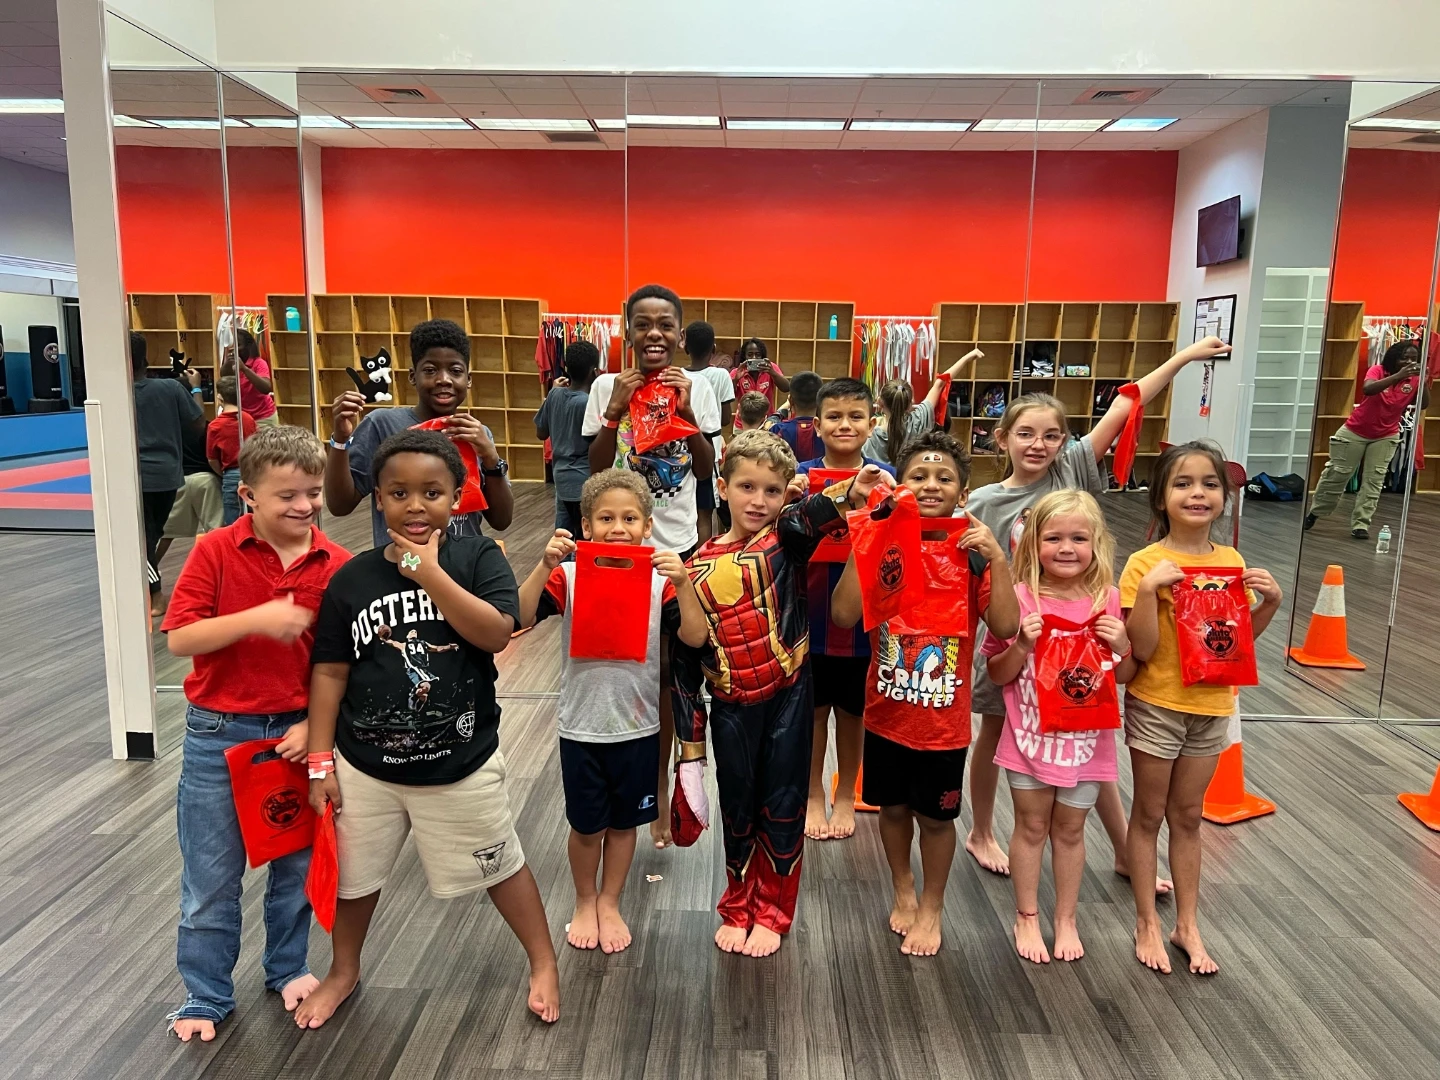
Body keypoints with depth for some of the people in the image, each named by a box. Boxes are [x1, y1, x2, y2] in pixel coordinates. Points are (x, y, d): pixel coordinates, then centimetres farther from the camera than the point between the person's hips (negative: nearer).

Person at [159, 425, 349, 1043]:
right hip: (219, 736, -1)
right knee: (210, 879, 12)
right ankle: (206, 994, 32)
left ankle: (287, 968, 40)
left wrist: (316, 724, -10)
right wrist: (257, 618, -28)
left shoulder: (337, 565, -6)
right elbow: (179, 638, -16)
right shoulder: (216, 551, -11)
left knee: (296, 864, 17)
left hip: (298, 733, 2)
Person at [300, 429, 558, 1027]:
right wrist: (320, 761, 0)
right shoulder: (353, 578, -5)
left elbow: (496, 633, -25)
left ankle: (543, 962, 38)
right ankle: (344, 971, 48)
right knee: (353, 873, 21)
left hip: (462, 763, -2)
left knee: (499, 865, 14)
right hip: (364, 763, 3)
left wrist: (429, 574, -26)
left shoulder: (478, 558, -10)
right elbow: (330, 673, 0)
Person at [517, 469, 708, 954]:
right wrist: (545, 565, -30)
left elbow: (695, 637, -15)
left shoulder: (659, 578, -7)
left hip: (638, 726, 1)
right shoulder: (569, 575, -10)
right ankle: (584, 902, 41)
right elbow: (520, 619, -21)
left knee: (623, 822, 18)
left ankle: (610, 904, 41)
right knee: (586, 825, 15)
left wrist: (684, 582, -27)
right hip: (581, 725, -1)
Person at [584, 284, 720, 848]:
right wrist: (615, 413, -18)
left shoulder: (696, 387, -2)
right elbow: (595, 470, -5)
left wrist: (686, 412, -16)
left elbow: (706, 470, -4)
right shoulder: (607, 387, -3)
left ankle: (659, 780, 28)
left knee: (666, 673, 10)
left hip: (677, 544, 0)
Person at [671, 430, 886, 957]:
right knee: (738, 811, 15)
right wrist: (690, 740, 3)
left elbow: (809, 516, -36)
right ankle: (737, 908, 38)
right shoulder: (699, 567, -5)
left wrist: (846, 495, -59)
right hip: (731, 708, 2)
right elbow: (684, 659, 1)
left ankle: (771, 911, 33)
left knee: (782, 809, 11)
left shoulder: (786, 539, -9)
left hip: (787, 700, -1)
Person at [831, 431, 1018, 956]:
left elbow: (1006, 626, -17)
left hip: (944, 716, -1)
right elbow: (843, 615, -17)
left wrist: (997, 560, -26)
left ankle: (932, 905, 37)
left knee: (936, 815, 13)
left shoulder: (972, 552, -7)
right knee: (893, 806, 19)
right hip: (886, 710, 1)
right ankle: (903, 889, 44)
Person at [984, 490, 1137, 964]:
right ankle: (1027, 917, 32)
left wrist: (1121, 647, -16)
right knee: (1032, 827, 14)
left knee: (1070, 830, 17)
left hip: (1087, 739, 2)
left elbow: (1125, 676, 4)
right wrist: (1022, 644, -24)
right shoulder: (1020, 599, -12)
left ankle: (1066, 919, 35)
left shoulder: (1109, 601, -5)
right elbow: (998, 675, -6)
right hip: (1030, 736, -1)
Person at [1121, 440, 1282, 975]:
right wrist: (1148, 588, -29)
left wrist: (1271, 601, -7)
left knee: (1188, 817, 18)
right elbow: (1141, 649, -18)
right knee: (1149, 815, 11)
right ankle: (1147, 922, 26)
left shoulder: (1232, 561, 1)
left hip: (1213, 707, 4)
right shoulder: (1145, 564, -15)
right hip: (1156, 706, -4)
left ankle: (1187, 924, 31)